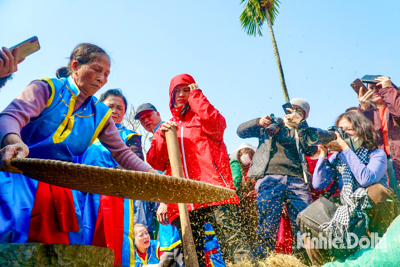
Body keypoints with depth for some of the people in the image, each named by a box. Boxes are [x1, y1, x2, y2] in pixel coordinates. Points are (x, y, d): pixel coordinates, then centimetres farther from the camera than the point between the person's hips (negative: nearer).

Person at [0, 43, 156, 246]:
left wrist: (155, 177, -3)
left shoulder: (101, 114, 11)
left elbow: (123, 153, 11)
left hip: (61, 186, 4)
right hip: (19, 174, -3)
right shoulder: (46, 88, 1)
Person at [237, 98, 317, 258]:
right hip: (270, 177, -2)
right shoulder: (271, 124, 22)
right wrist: (258, 122, -6)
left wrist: (300, 123, -6)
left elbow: (311, 149, 2)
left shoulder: (303, 131, 25)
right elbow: (241, 131, 13)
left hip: (296, 179, 2)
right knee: (267, 226, -8)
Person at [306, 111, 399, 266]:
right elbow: (318, 184, -4)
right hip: (348, 215, 3)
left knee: (376, 190, -34)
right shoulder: (336, 157, 8)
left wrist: (346, 149, -21)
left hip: (375, 213, -3)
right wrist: (323, 153, -8)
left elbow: (366, 179, -27)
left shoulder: (376, 154, -5)